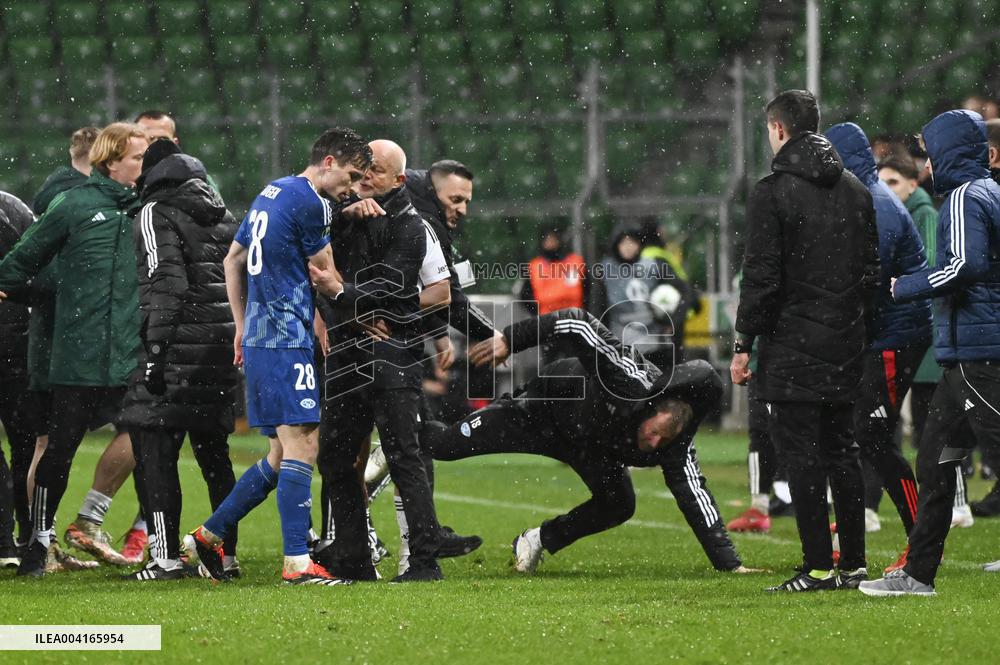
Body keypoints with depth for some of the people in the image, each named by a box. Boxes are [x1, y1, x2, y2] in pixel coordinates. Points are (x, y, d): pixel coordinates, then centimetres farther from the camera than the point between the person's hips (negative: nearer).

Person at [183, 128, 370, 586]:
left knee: (282, 454, 13)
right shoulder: (309, 201, -11)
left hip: (258, 337, 10)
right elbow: (323, 278, -5)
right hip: (288, 341, -10)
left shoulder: (272, 193, 18)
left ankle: (208, 535, 18)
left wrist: (242, 325, 28)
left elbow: (233, 260, 25)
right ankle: (297, 563, -17)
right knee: (301, 446, -12)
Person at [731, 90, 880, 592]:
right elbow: (871, 269, 14)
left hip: (792, 344, -6)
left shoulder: (772, 192, -9)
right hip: (845, 344, 6)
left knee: (801, 454, -4)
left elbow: (761, 275, -12)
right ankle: (854, 565, 12)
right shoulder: (856, 190, 12)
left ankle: (819, 566, -7)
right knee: (841, 451, 12)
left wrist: (744, 344, -8)